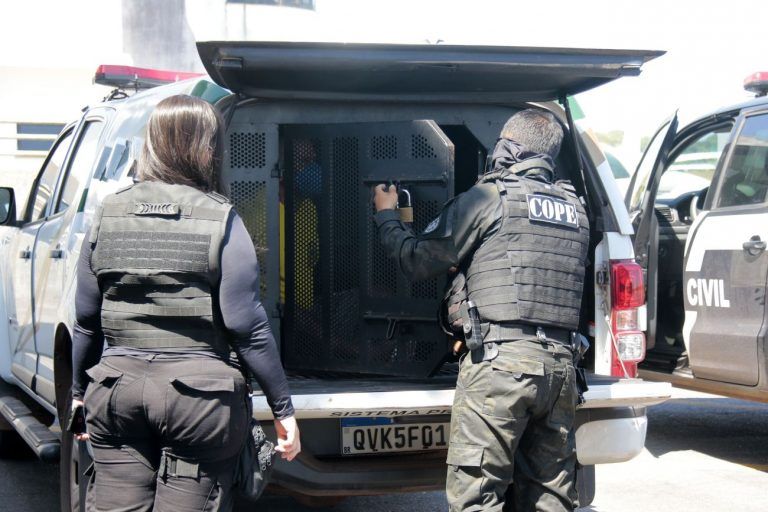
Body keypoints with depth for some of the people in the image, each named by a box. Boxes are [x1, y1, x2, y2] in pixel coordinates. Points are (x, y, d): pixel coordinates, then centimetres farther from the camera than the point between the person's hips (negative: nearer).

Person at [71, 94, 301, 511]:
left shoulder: (109, 214, 4)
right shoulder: (219, 220, -7)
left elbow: (86, 320, 8)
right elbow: (247, 327, -9)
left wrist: (79, 391, 21)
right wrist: (282, 408, -3)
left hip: (117, 391, 4)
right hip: (199, 394, -3)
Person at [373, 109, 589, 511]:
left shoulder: (489, 197, -2)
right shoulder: (574, 209, 17)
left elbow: (416, 261, 4)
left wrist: (387, 217, 24)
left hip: (499, 359, -7)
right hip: (559, 364, 7)